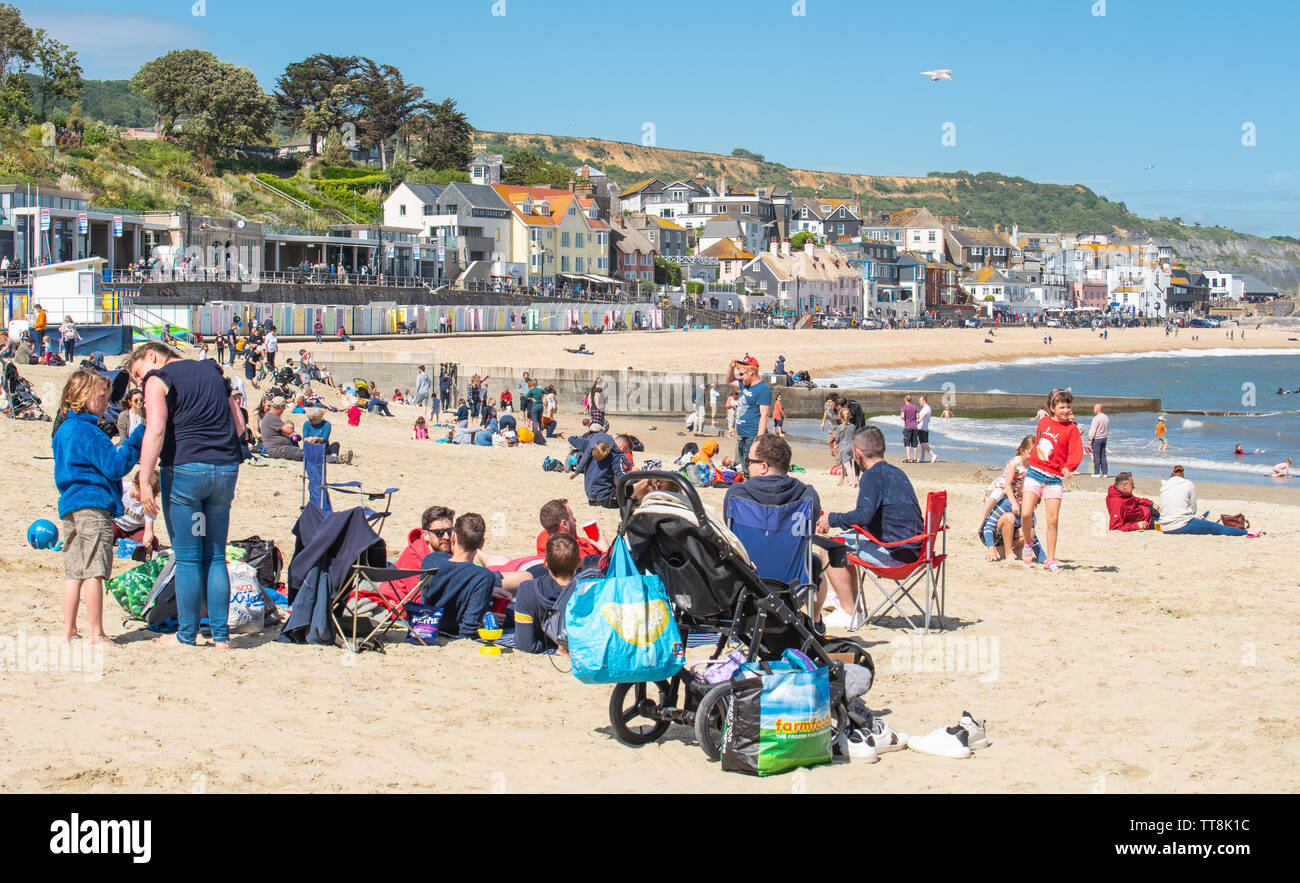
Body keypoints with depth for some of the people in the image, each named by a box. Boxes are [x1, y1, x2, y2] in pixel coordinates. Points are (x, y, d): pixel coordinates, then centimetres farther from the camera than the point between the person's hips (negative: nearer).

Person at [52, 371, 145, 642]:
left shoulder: (63, 431, 17)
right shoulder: (88, 432, -12)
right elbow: (115, 466, -14)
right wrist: (137, 439, -11)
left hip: (69, 506, 9)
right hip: (93, 507, -9)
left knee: (74, 572, 11)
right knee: (94, 572, -7)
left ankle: (69, 631, 13)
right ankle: (96, 634, -6)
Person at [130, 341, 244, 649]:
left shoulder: (157, 379, -1)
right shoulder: (212, 371, 17)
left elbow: (156, 430, -16)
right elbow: (239, 426, 17)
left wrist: (144, 481, -18)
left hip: (185, 470, -5)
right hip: (226, 469, 5)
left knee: (187, 558, 3)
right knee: (215, 557, 11)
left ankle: (187, 634, 7)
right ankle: (220, 634, 10)